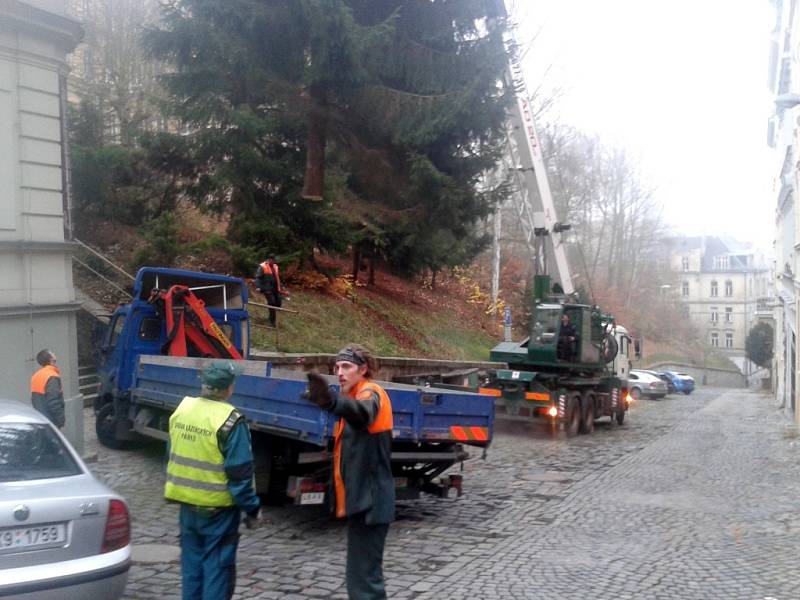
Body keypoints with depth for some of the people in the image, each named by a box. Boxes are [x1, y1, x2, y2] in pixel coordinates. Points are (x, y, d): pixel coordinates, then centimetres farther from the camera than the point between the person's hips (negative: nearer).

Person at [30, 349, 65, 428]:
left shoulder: (36, 375, 10)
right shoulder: (52, 377, -18)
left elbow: (34, 400, 14)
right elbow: (54, 403, -23)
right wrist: (60, 420, -15)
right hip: (51, 421, -9)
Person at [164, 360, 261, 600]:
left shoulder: (182, 409, 1)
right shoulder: (230, 421, -20)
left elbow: (172, 456, 12)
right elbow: (239, 472, -18)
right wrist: (251, 508, -8)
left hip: (187, 502, 6)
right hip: (218, 507, -6)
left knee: (192, 561, 18)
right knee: (218, 566, 4)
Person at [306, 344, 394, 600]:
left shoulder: (370, 393, -16)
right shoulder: (356, 395, 18)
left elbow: (362, 412, -42)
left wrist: (331, 401, -61)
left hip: (369, 499, -10)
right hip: (362, 497, 10)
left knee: (364, 575, -10)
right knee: (362, 569, 21)